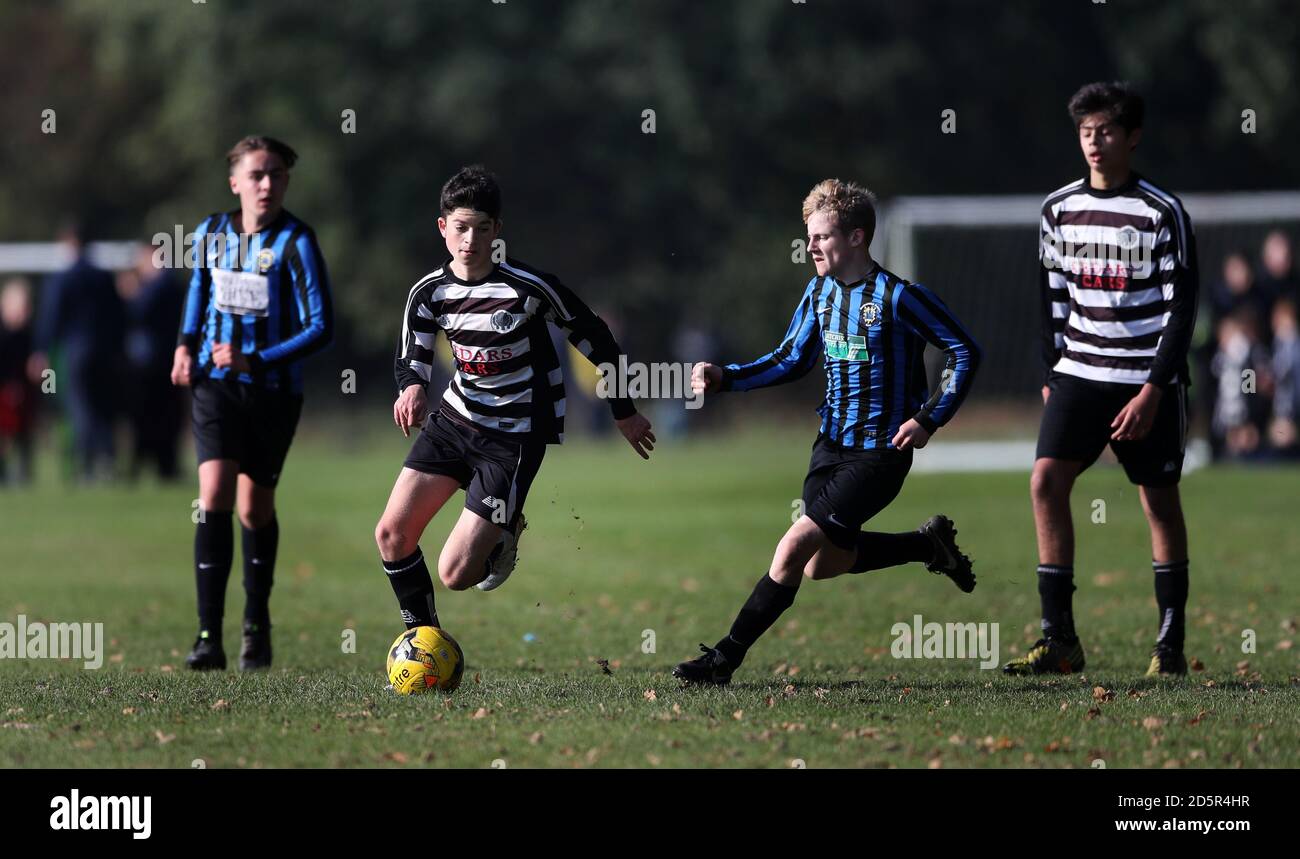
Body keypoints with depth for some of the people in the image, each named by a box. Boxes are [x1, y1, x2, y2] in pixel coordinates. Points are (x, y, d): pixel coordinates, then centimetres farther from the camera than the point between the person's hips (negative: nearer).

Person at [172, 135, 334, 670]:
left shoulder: (295, 243, -14)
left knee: (255, 508, 8)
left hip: (273, 391, -2)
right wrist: (186, 344, 7)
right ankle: (209, 636, -17)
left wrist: (255, 360, -24)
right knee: (214, 496, -15)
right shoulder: (211, 234, 0)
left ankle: (257, 628, 30)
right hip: (216, 383, 2)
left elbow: (320, 329, -17)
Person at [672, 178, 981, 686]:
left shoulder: (898, 297, -17)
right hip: (832, 443, 8)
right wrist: (723, 378, 1)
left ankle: (725, 659, -12)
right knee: (822, 566, 15)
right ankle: (929, 545, 34)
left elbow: (965, 352, -11)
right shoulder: (820, 291, 4)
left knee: (796, 546, -17)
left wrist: (928, 419, -16)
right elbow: (792, 360, 14)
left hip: (880, 452, -8)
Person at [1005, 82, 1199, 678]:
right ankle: (1059, 640, -10)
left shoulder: (1162, 213, -7)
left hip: (1146, 382, -4)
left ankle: (1170, 645, 10)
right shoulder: (1059, 209, 7)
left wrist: (1153, 390, -15)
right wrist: (1051, 376, 10)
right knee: (1046, 481, -12)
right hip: (1078, 375, 4)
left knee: (1160, 501, 2)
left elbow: (1181, 309, -8)